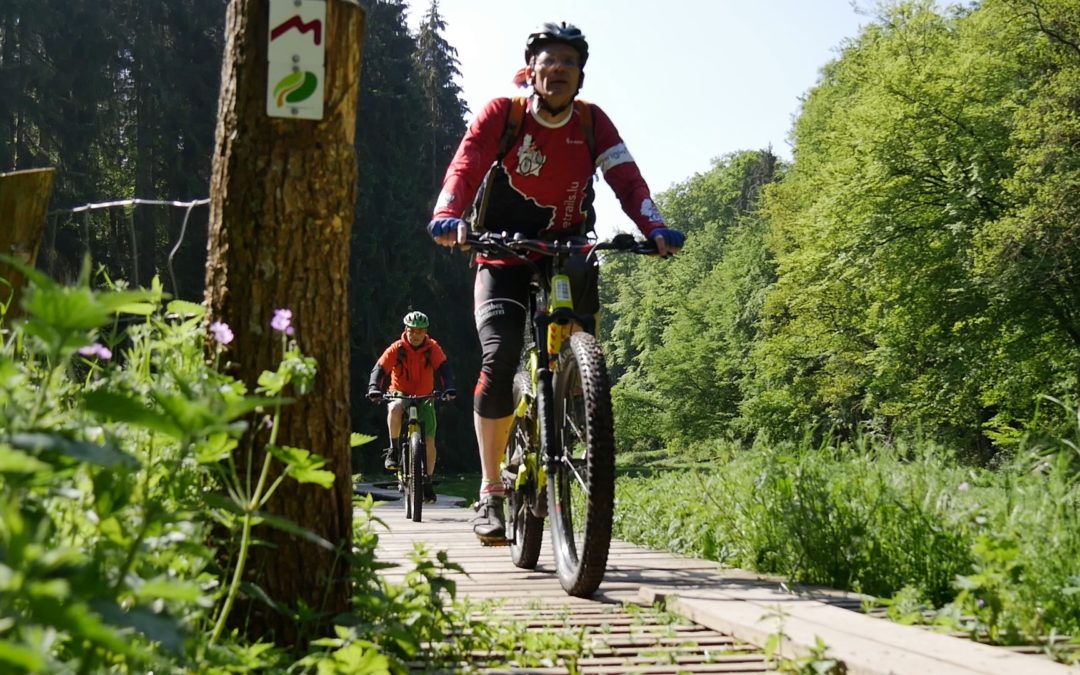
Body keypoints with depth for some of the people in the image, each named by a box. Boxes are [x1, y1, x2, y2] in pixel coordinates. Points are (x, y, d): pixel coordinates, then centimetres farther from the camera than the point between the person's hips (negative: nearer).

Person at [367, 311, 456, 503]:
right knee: (394, 409, -37)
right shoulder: (397, 348, -13)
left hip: (424, 398, 1)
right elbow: (379, 368, -21)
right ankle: (394, 450, -20)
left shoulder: (432, 348, -11)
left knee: (429, 440, -8)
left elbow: (444, 368, -23)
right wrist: (374, 388, -40)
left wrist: (449, 388, -42)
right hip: (400, 395, -1)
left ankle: (428, 482, 8)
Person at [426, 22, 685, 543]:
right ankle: (490, 492, -11)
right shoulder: (502, 113, -9)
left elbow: (626, 179, -15)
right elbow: (465, 167, -23)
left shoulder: (592, 122, -3)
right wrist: (447, 217, -44)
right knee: (499, 360, -21)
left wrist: (655, 229, -34)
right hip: (504, 259, -3)